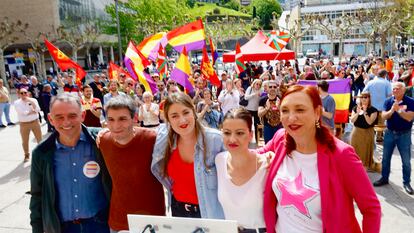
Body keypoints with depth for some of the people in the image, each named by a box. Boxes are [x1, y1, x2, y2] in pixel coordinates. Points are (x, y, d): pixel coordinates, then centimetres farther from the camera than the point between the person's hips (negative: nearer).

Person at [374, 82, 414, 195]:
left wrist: (398, 110, -28)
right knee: (385, 157, 11)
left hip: (404, 134, -3)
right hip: (390, 133, 3)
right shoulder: (388, 101, -1)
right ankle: (384, 178, 25)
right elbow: (384, 116, -9)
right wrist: (392, 110, -27)